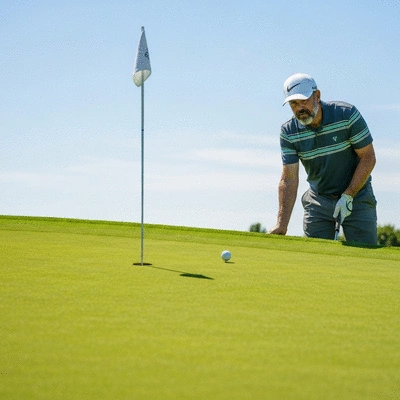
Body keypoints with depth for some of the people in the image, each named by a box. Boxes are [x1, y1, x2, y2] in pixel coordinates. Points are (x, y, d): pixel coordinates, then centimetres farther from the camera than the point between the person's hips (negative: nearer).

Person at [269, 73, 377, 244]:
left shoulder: (347, 115, -17)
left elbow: (368, 157, -12)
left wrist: (348, 196, -18)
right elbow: (289, 179, -12)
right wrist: (282, 225, -21)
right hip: (318, 201, 2)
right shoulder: (289, 132, -10)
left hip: (356, 196, -2)